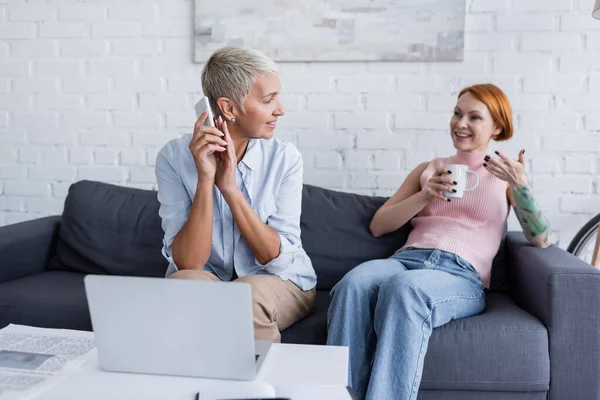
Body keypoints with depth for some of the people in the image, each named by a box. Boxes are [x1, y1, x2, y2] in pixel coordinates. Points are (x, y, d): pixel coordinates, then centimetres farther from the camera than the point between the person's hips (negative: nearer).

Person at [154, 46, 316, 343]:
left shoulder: (285, 157, -11)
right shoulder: (174, 157, -13)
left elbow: (278, 259, -16)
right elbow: (187, 264, -19)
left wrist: (230, 188, -26)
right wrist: (205, 179, -29)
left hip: (279, 283, 1)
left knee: (247, 295, -32)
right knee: (183, 284, -32)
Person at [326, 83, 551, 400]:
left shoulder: (505, 173, 19)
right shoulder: (429, 169, 25)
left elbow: (541, 240, 6)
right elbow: (378, 226, 17)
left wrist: (520, 186, -10)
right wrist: (424, 196, 2)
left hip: (462, 274, -2)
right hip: (408, 258, 3)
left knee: (405, 289, -39)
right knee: (354, 283, -33)